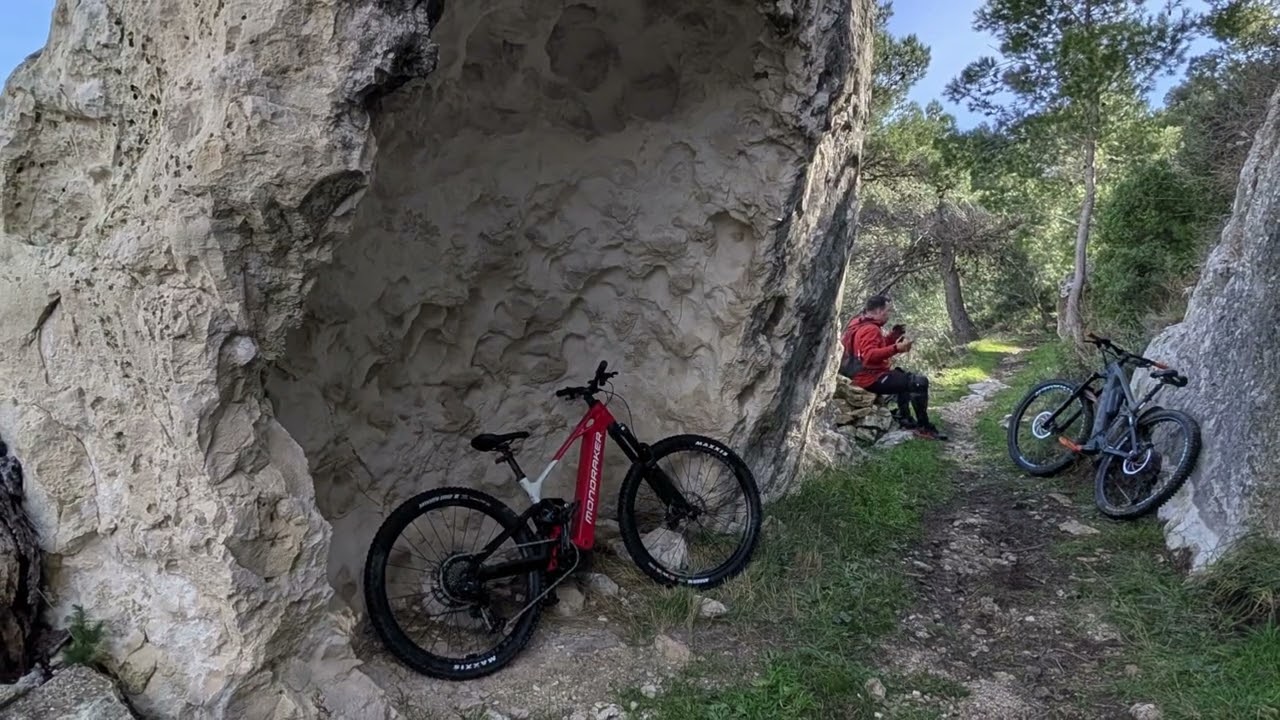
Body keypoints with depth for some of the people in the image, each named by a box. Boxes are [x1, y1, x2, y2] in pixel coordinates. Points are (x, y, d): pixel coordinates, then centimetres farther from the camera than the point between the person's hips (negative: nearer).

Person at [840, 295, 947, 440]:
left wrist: (892, 337, 5)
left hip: (867, 375, 11)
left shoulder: (860, 324, 14)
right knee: (919, 382, -20)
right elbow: (869, 356, -35)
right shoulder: (870, 329, -19)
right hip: (872, 379, -11)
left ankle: (905, 420, 31)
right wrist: (896, 348, -39)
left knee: (903, 375, 35)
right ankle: (925, 427, -10)